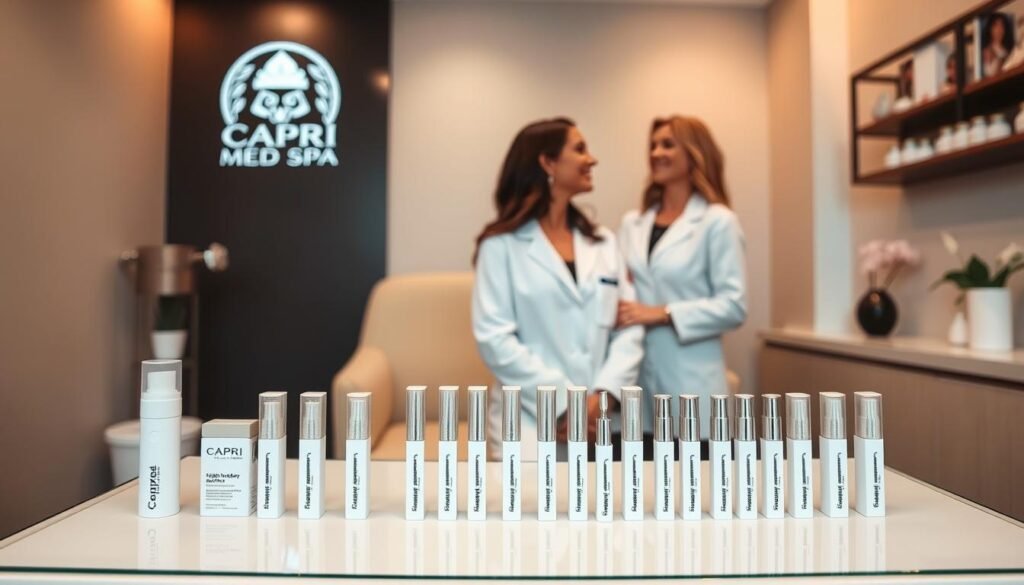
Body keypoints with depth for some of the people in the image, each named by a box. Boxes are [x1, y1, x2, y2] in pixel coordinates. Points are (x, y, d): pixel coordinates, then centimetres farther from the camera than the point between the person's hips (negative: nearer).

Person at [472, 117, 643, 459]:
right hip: (533, 425, -4)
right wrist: (562, 404, -13)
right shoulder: (503, 245, -1)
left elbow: (629, 327, 5)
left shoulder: (604, 243, 13)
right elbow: (494, 337, -9)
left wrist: (603, 394, -10)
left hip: (597, 424, 4)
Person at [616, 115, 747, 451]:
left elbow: (733, 305, -9)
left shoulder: (718, 221, -2)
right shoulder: (632, 222, 12)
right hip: (635, 373, 4)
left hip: (689, 378, -4)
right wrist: (617, 307, -8)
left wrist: (663, 313, -16)